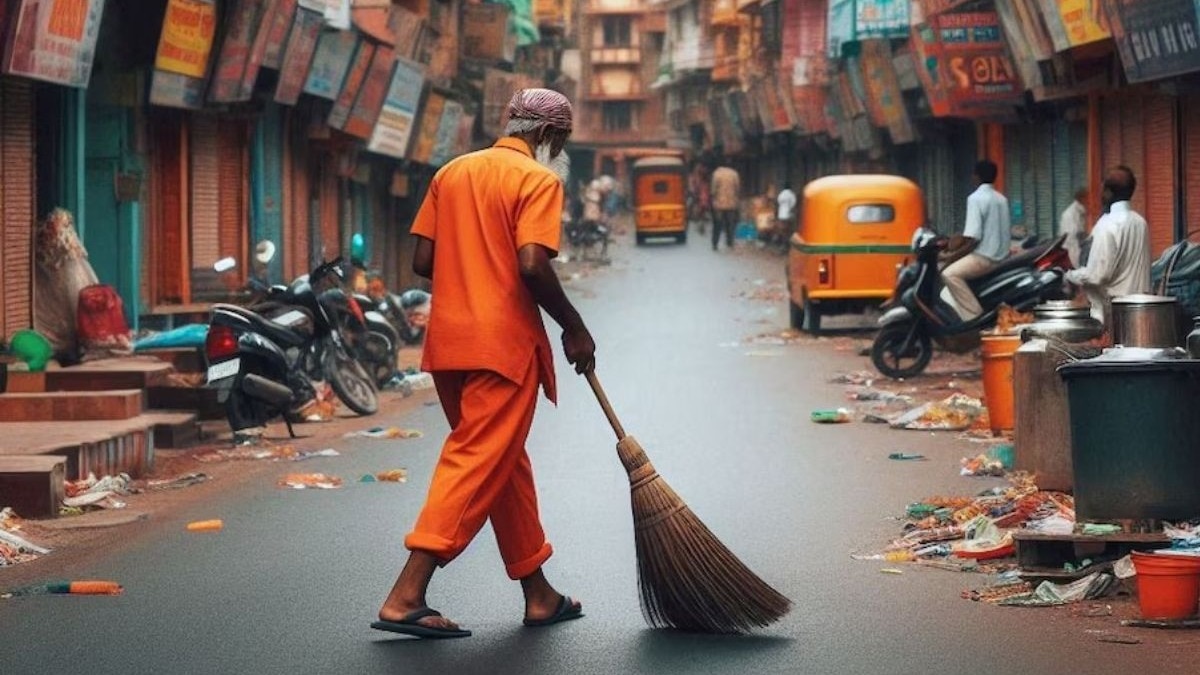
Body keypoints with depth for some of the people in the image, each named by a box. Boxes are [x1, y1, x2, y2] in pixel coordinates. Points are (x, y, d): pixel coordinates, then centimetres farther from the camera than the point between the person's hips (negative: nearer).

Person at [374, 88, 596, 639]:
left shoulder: (452, 172, 14)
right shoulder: (537, 180, -7)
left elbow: (423, 260, 10)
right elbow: (533, 265, -18)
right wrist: (573, 327, -6)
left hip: (448, 341, 8)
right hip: (504, 344, -8)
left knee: (506, 465, 17)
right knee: (478, 465, -7)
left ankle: (539, 594, 24)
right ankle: (406, 597, -14)